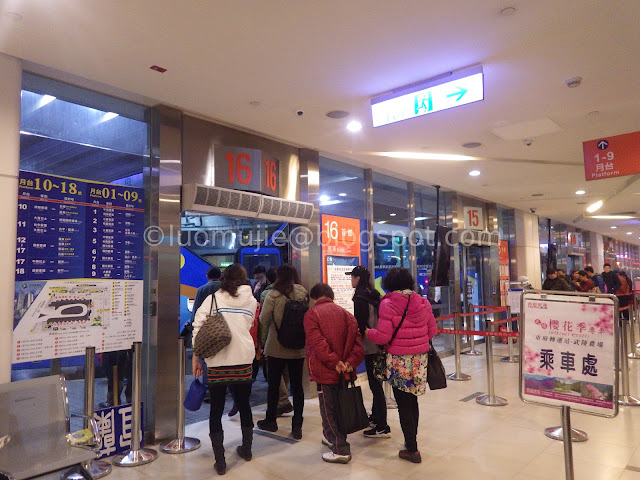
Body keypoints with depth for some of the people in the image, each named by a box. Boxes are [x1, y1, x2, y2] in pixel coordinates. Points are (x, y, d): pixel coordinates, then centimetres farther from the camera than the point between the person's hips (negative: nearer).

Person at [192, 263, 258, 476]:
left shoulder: (213, 298, -1)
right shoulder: (251, 301, 6)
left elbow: (198, 328, -6)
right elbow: (248, 327, 9)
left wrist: (196, 357, -1)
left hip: (217, 362, -2)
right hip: (244, 360, 3)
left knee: (216, 409, 8)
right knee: (243, 404, 19)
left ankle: (220, 461, 9)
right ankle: (246, 449, 36)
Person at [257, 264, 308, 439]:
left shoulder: (273, 295, -11)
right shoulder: (303, 294, -3)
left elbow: (264, 320, -8)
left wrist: (263, 339, 8)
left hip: (276, 346, -2)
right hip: (298, 348, 2)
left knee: (274, 384, 13)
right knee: (297, 385, 9)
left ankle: (270, 420, 26)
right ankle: (297, 426, 12)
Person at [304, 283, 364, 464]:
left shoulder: (312, 314, -6)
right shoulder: (346, 313, 11)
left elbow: (317, 342, -19)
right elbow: (357, 340, 2)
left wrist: (333, 361, -19)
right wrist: (351, 361, -8)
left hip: (325, 371, -6)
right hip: (344, 370, 6)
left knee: (328, 410, 2)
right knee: (338, 406, 20)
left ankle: (340, 449, 3)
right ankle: (332, 437, 35)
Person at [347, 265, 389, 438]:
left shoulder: (360, 298, -15)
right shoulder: (374, 295, 11)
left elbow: (359, 324, -17)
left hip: (369, 346, -9)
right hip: (379, 344, 9)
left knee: (375, 385, -4)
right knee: (376, 382, 20)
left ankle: (382, 427, 1)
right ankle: (375, 417, 34)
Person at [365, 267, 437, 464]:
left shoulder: (387, 304, -14)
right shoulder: (422, 303, 0)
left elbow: (383, 337, -15)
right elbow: (432, 331, 7)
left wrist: (368, 332, 3)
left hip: (399, 361, -5)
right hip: (420, 359, 5)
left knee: (404, 404, 6)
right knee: (413, 400, 21)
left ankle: (412, 449, 12)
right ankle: (412, 440, 35)